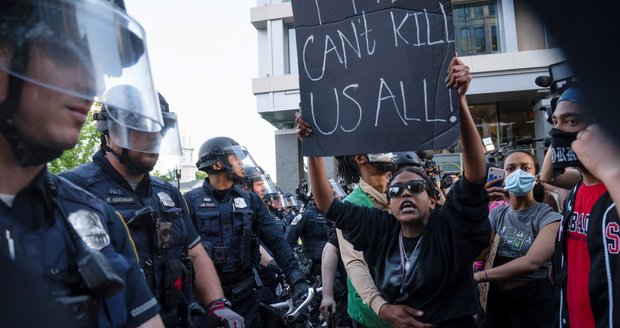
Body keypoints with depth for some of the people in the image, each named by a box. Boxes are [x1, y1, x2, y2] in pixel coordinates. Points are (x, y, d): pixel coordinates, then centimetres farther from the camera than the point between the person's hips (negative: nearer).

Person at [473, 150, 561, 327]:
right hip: (496, 297, 4)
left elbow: (531, 262, -24)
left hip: (533, 299, -4)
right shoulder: (497, 213, 3)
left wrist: (481, 275, -21)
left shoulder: (549, 216, -11)